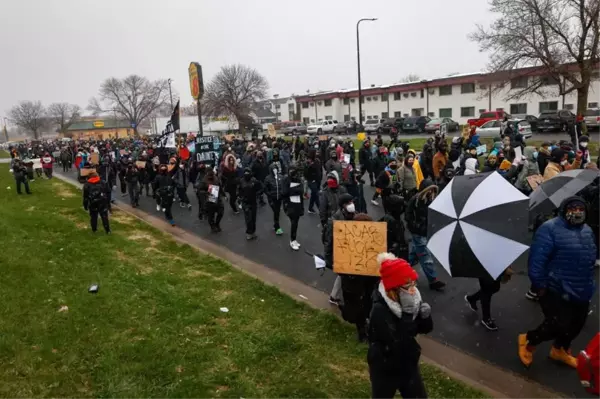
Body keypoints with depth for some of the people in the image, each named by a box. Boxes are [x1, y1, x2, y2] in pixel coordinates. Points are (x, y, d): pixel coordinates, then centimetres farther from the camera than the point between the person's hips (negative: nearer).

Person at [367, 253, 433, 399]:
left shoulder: (411, 299, -11)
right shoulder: (380, 311, -30)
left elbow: (425, 329, 1)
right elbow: (399, 346, -31)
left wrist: (425, 316, -20)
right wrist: (407, 313, -32)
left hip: (408, 365, 6)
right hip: (384, 370, -6)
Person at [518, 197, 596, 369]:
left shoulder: (587, 230, 9)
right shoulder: (550, 229, -17)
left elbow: (591, 257, 20)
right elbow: (537, 259, -21)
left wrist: (589, 283, 18)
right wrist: (540, 285, -20)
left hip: (581, 292, 8)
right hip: (556, 290, -8)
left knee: (576, 324, 19)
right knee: (559, 326, -8)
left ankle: (559, 350, 45)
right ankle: (528, 340, 19)